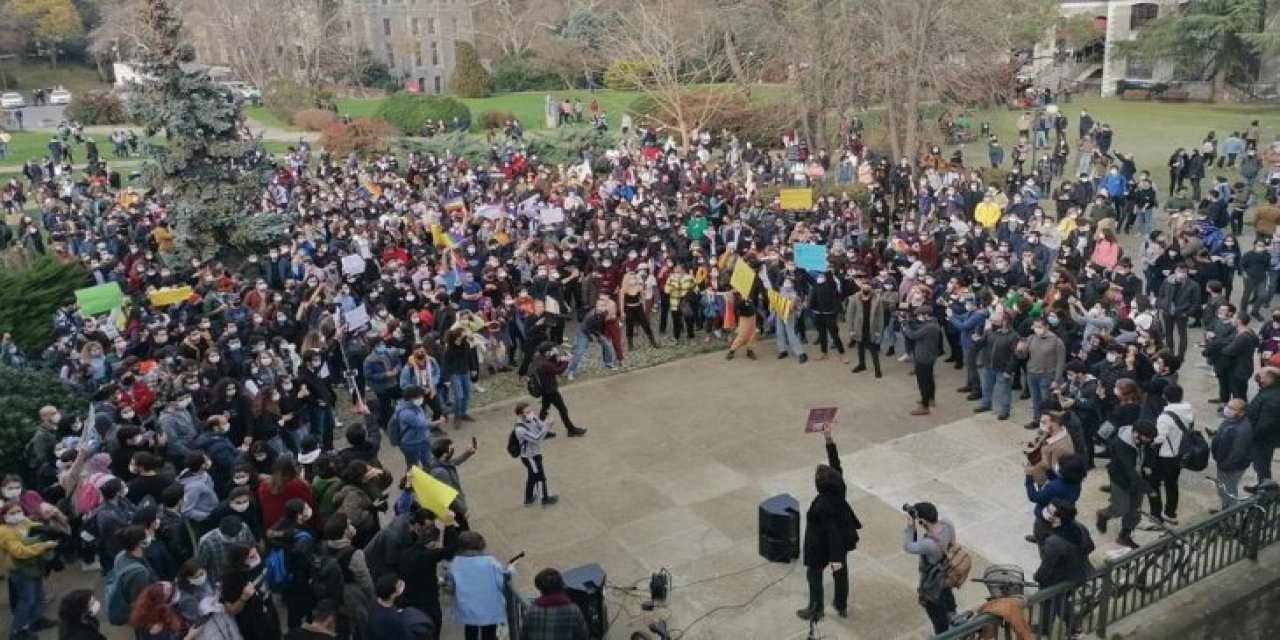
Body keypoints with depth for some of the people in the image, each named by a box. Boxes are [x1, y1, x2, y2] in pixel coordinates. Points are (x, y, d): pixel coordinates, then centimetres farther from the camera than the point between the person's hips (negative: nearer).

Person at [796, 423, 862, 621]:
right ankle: (841, 606, 43)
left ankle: (815, 610, 33)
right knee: (841, 573, 23)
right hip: (841, 542, 7)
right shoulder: (838, 488, -19)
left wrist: (835, 557, -25)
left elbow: (832, 531, -32)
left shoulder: (823, 505, -36)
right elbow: (836, 464, -14)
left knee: (814, 575, 17)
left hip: (822, 546, -7)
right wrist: (829, 438, -20)